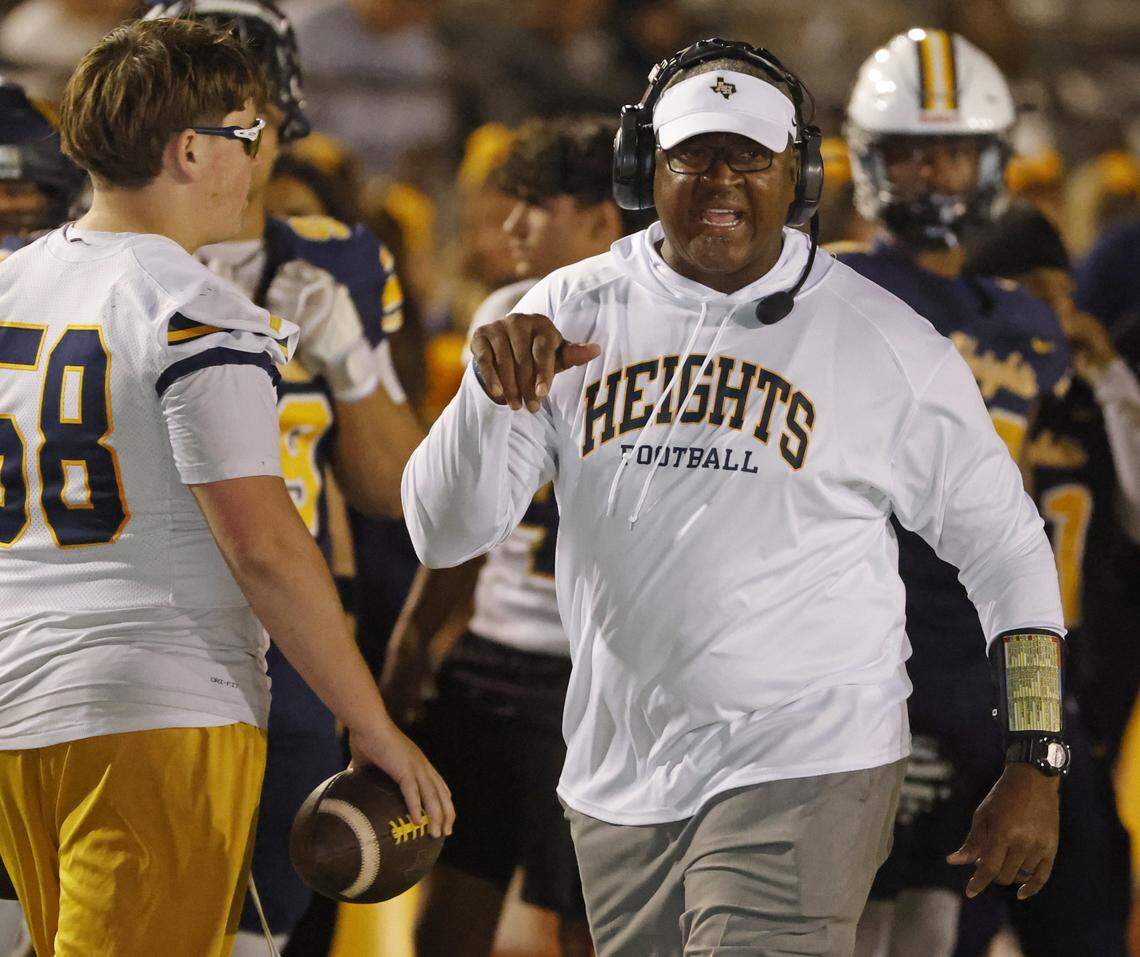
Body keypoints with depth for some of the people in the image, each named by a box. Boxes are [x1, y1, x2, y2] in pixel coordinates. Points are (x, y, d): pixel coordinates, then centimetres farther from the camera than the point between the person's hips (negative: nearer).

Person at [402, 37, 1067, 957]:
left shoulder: (883, 343, -3)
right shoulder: (572, 312, 4)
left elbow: (1005, 547, 4)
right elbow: (444, 534, 1)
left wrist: (1033, 767, 0)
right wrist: (491, 390, -18)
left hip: (802, 775, -4)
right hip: (619, 777, 4)